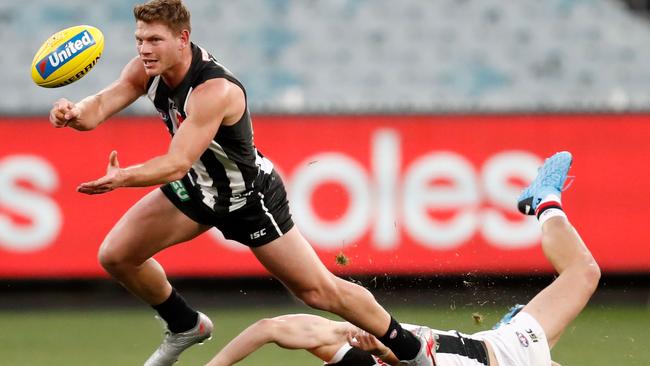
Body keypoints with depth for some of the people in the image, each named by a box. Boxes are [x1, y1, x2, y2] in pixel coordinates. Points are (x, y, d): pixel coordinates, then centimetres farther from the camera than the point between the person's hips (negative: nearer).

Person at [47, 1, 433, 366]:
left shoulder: (214, 91, -39)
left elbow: (178, 163, -44)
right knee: (116, 256, 0)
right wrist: (73, 112, -43)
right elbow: (100, 107, -19)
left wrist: (124, 178, -60)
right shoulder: (149, 68, -16)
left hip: (250, 198, -7)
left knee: (320, 290, -2)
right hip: (196, 188, 7)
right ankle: (186, 326, 26)